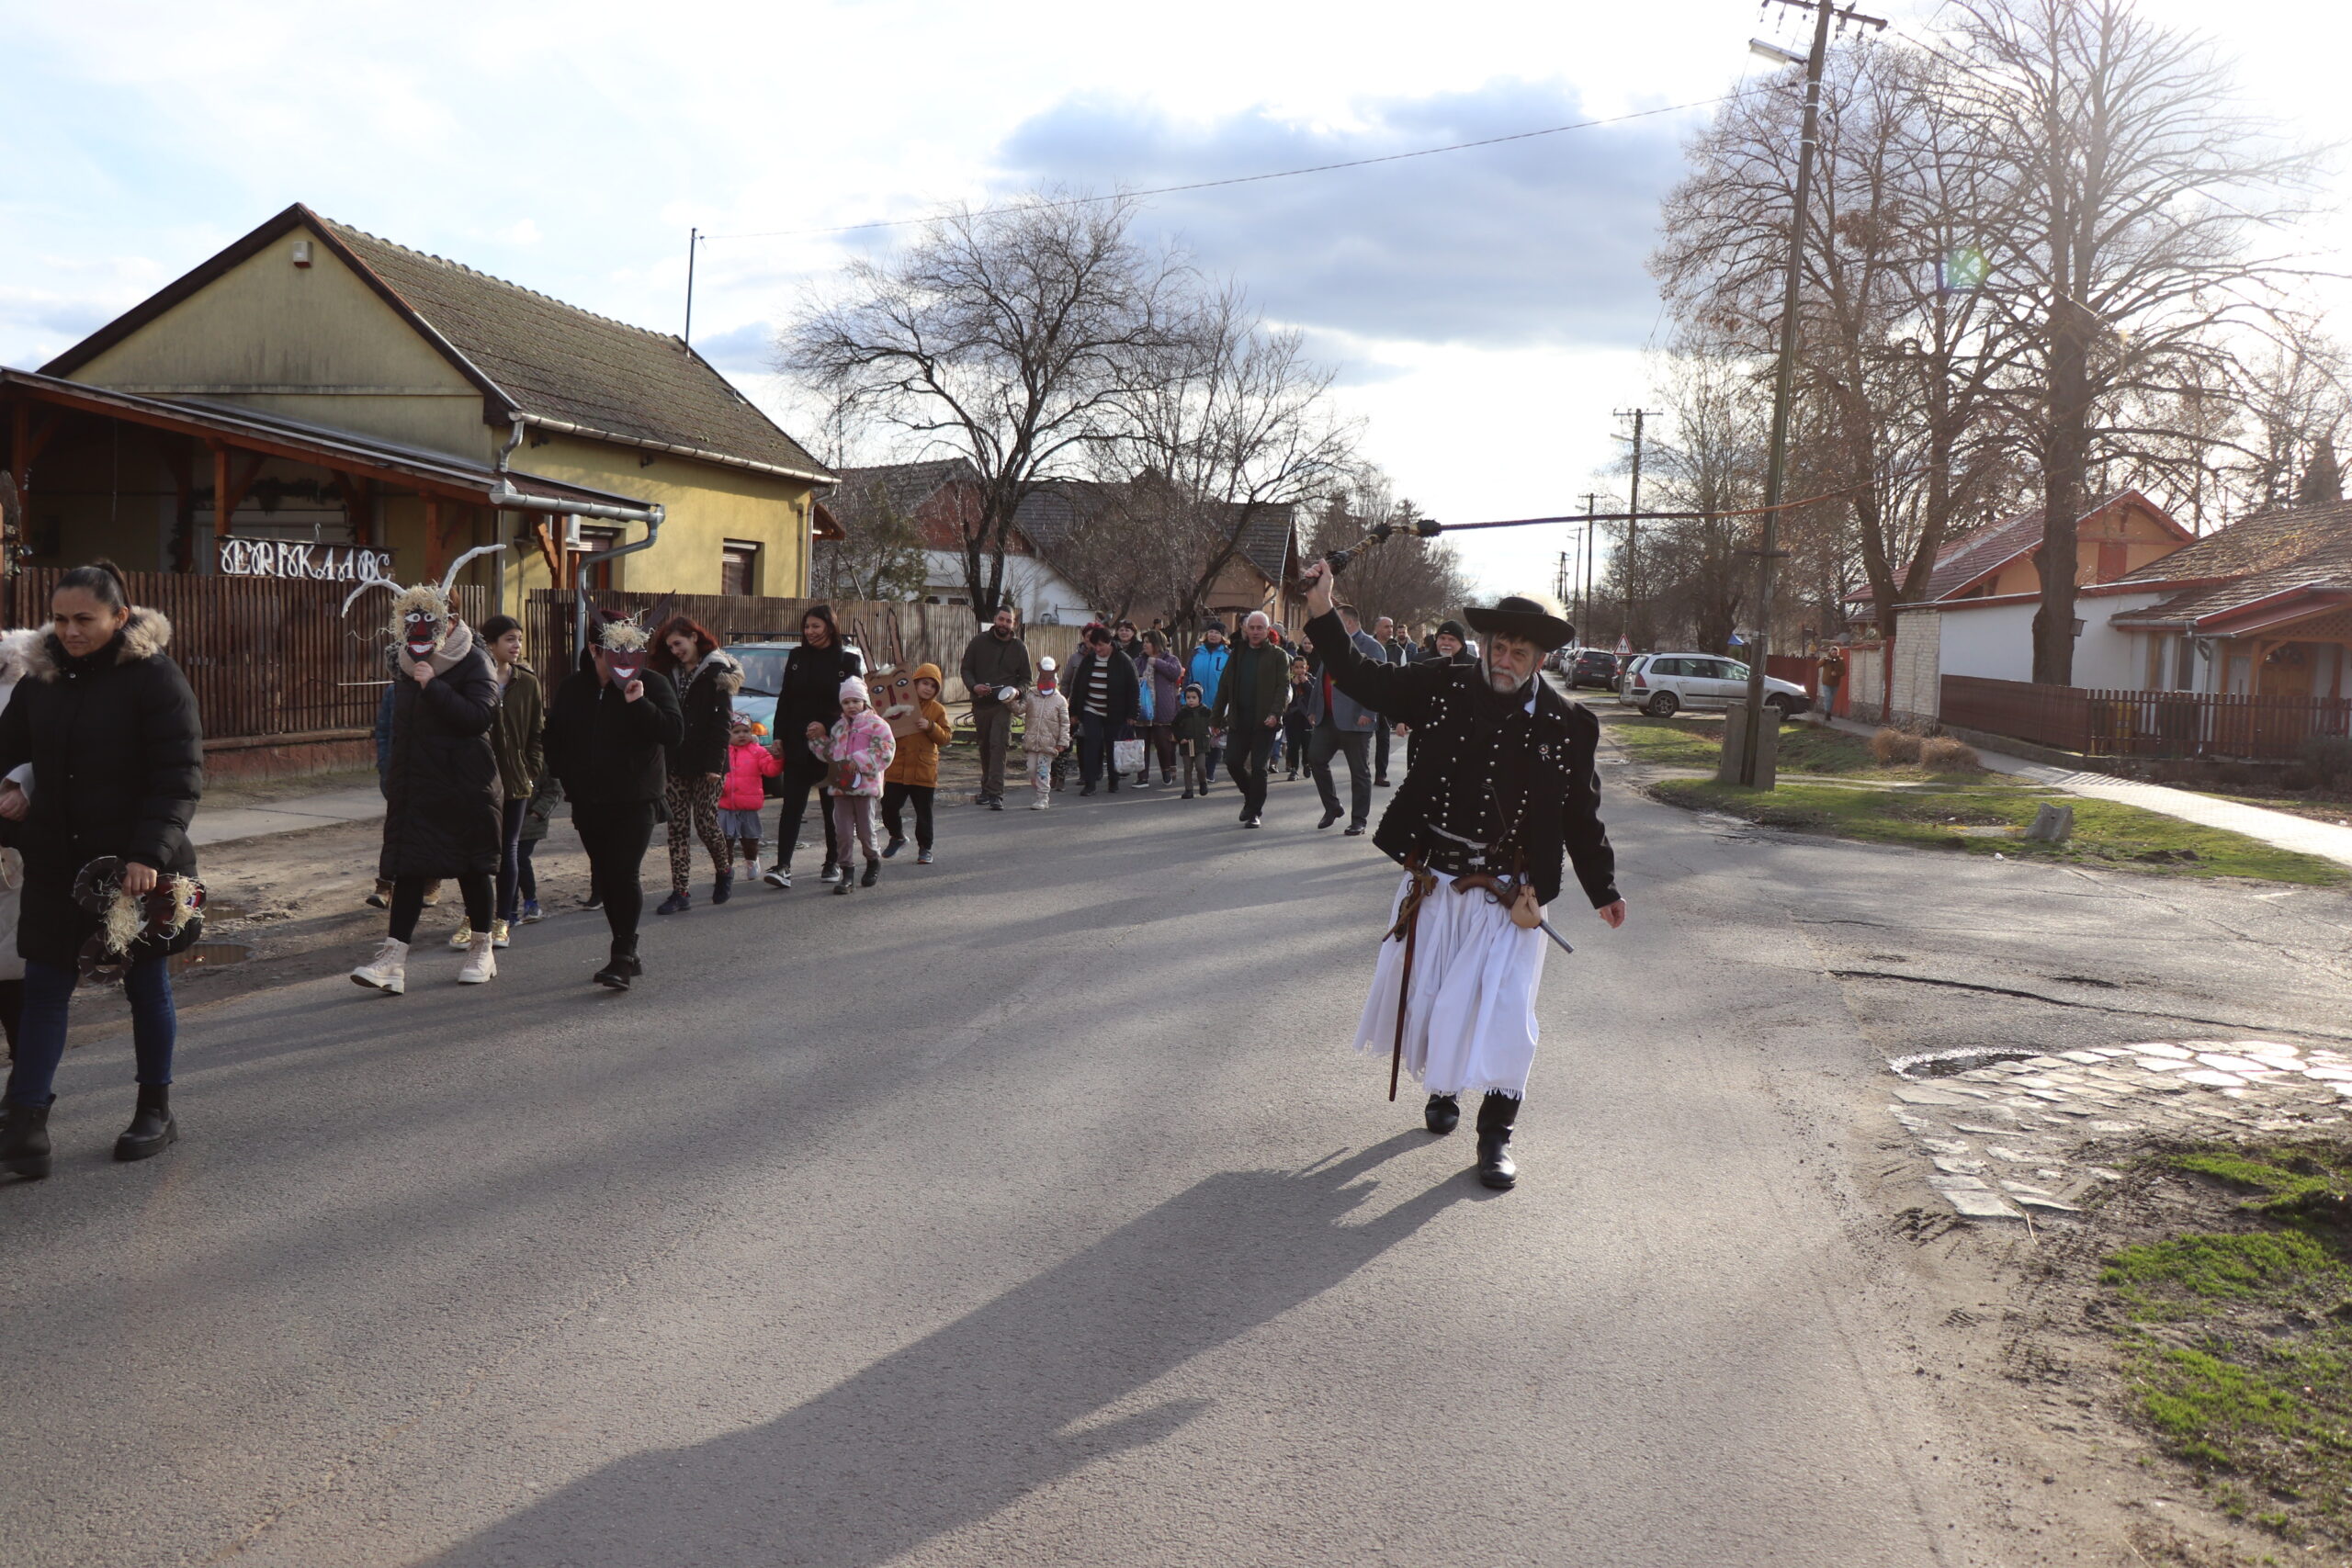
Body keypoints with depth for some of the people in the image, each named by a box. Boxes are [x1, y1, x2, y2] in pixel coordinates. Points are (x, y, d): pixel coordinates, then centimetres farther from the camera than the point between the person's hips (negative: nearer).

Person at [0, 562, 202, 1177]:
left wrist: (149, 853, -25)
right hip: (56, 865, 5)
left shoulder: (155, 677, -11)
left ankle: (156, 1110, 24)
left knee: (148, 987, 10)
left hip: (138, 865, -4)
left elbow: (180, 777, -16)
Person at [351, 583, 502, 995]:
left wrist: (433, 686, -26)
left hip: (465, 787, -5)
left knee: (471, 867, 6)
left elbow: (479, 716, -23)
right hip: (415, 785, 5)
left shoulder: (473, 662, -9)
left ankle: (482, 949, 21)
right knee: (408, 867, -1)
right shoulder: (410, 663, 11)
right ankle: (393, 957, -4)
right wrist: (393, 779, 23)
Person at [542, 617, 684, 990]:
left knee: (624, 874, -15)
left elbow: (675, 732, -16)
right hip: (588, 802, 5)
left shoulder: (652, 685, -4)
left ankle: (623, 957, -14)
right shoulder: (573, 688, 8)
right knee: (605, 877, 9)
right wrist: (567, 777, 12)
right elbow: (554, 737, 19)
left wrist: (640, 703, -25)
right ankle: (627, 957, 19)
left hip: (635, 800, -5)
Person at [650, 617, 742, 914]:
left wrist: (715, 763, -16)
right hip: (675, 763, 6)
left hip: (705, 763, -5)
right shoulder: (670, 673, 14)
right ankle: (681, 892, 5)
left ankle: (724, 870, 26)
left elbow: (722, 720, -10)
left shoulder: (716, 672, -5)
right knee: (677, 827, 2)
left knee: (705, 822, -2)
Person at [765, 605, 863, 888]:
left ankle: (833, 863, 21)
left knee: (833, 807, 9)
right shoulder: (796, 657, 8)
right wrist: (779, 738, 4)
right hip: (797, 745, 2)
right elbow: (784, 700, 10)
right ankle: (783, 867, -9)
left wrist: (827, 728, -16)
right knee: (791, 805, -4)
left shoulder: (848, 660, -2)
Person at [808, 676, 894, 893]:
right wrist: (818, 739, 11)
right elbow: (830, 754, 25)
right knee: (843, 831, 1)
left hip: (865, 785, -5)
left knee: (865, 830, 3)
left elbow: (885, 752, -13)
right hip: (840, 786, 5)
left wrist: (858, 762, -18)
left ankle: (873, 861, 28)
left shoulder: (876, 724, -3)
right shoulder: (839, 726, 17)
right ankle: (846, 872, 7)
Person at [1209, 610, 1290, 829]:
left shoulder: (1278, 656, 2)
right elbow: (1224, 688, 14)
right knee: (1233, 763, -1)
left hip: (1264, 722, -4)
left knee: (1258, 768, -4)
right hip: (1238, 720, 4)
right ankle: (1251, 796, 25)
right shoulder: (1238, 655, 14)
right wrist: (1216, 718, 10)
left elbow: (1284, 687, -6)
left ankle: (1255, 812, 7)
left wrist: (1275, 713, -20)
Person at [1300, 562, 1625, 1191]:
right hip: (1433, 884, 2)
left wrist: (1603, 891, 8)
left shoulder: (1569, 727, -4)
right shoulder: (1446, 689, -3)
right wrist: (1323, 613, -14)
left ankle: (1496, 1134, 13)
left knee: (1502, 1012, -6)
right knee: (1420, 997, 14)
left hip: (1508, 897, -2)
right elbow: (1364, 678, -2)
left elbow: (1582, 818, 5)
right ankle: (1441, 1087, 44)